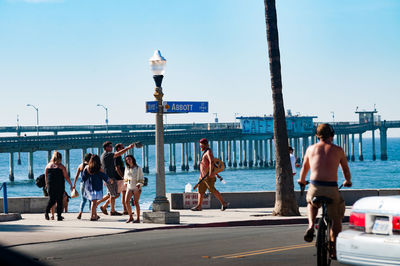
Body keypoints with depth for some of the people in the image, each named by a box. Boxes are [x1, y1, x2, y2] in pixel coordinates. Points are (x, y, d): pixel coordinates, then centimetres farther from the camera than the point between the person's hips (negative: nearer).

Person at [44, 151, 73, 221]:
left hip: (50, 185, 3)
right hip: (60, 186, -3)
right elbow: (66, 177, -5)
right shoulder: (61, 166, -5)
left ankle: (47, 212, -9)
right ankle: (59, 216, 4)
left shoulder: (48, 165, 4)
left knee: (51, 199, 13)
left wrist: (46, 184, 25)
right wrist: (71, 184, 7)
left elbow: (45, 176, 11)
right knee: (59, 200, 5)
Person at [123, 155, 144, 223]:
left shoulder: (138, 168, -4)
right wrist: (125, 183, 18)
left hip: (137, 187, -4)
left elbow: (142, 179, -3)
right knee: (126, 201, -11)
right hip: (129, 187, 4)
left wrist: (139, 184, -18)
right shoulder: (127, 168, 9)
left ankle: (138, 218, 5)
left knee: (136, 202, -2)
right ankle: (130, 217, 0)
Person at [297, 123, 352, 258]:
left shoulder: (311, 148, 11)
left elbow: (304, 168, 24)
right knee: (336, 219, 17)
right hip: (332, 189, -1)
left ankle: (311, 225, 8)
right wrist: (347, 181, 41)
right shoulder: (338, 150, 7)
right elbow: (346, 170, 19)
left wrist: (301, 180, 45)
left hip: (315, 188, 1)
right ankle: (334, 250, 10)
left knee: (311, 203, 35)